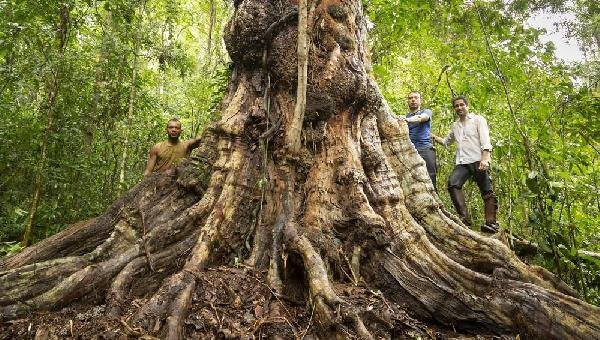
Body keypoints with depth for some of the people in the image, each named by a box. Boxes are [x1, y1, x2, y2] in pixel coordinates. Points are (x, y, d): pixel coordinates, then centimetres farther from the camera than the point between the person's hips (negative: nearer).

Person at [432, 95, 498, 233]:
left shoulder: (478, 119, 9)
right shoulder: (455, 125, 25)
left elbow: (485, 140, -5)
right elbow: (446, 141, 40)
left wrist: (485, 159, -19)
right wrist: (434, 137, 24)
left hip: (478, 160, -4)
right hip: (462, 162, 4)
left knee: (487, 191, -9)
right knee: (453, 183, -22)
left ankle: (491, 223, -9)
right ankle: (465, 218, -25)